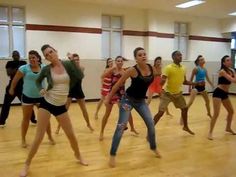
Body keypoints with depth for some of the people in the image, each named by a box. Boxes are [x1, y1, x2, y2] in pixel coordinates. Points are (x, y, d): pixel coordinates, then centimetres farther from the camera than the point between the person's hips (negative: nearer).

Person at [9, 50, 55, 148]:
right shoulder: (24, 68, -12)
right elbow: (15, 80, 0)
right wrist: (11, 89, 10)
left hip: (41, 96, 2)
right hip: (27, 96, -2)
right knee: (26, 118, 9)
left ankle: (50, 137, 24)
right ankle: (23, 139, 25)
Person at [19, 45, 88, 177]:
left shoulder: (67, 64, -3)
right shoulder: (46, 69, -4)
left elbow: (80, 76, -15)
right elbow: (38, 81, 14)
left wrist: (72, 61, -16)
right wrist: (41, 89, -6)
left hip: (61, 106, 1)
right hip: (46, 104, -1)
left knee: (71, 134, 10)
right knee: (39, 137, 0)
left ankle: (78, 155, 37)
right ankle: (27, 164, 19)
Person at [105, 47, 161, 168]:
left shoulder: (152, 69, -5)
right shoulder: (132, 70, -20)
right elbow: (118, 84, -11)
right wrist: (109, 97, -6)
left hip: (141, 101, 5)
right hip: (128, 99, -5)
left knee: (151, 124, 6)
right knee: (121, 126, -8)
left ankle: (153, 148, 31)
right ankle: (112, 155, 2)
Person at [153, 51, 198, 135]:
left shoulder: (183, 68, 1)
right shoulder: (168, 68, -20)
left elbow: (185, 82, 13)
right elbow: (161, 83, -23)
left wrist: (197, 84, 7)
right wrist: (162, 80, -46)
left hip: (178, 93, 7)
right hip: (168, 93, -7)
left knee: (185, 108, 17)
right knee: (160, 112, -12)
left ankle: (185, 127, 41)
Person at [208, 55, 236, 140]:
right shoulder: (222, 71, -15)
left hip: (225, 94, 9)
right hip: (218, 93, -9)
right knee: (216, 113, -13)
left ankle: (228, 128, 40)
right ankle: (210, 132, -5)